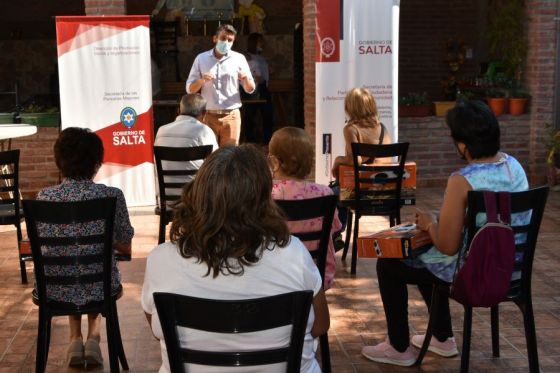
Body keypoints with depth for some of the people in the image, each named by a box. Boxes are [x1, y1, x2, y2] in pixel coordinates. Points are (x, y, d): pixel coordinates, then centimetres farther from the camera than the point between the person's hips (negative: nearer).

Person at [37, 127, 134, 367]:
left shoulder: (44, 197, -11)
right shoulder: (112, 196, -14)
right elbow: (125, 248, -3)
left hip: (55, 290, 1)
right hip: (99, 288, -1)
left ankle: (75, 339, 30)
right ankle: (93, 337, 27)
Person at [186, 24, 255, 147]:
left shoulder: (239, 58, 3)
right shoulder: (201, 58, 5)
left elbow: (250, 89, 4)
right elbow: (190, 89, 5)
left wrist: (246, 78, -17)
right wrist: (201, 80, -15)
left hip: (231, 116, -1)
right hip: (208, 116, 1)